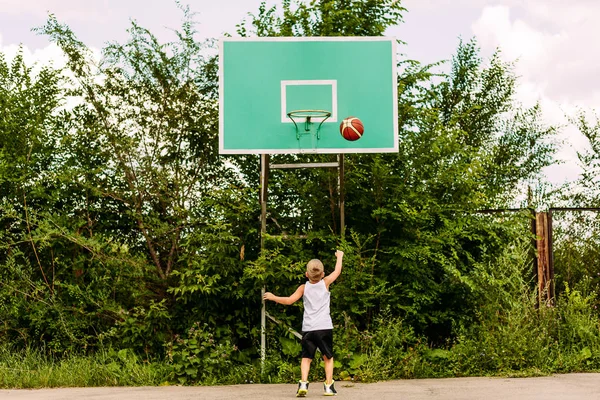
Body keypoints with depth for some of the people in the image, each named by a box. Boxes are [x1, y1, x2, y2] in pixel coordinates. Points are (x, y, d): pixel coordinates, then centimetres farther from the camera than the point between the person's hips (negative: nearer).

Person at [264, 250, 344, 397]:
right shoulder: (325, 283, 4)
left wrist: (273, 297, 12)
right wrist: (339, 256, 32)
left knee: (306, 357, 7)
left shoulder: (303, 287, 4)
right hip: (325, 327, 0)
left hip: (308, 328, 0)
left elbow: (289, 300, -1)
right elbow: (337, 271, 16)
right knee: (328, 357, 12)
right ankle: (329, 386, 8)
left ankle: (303, 383, -11)